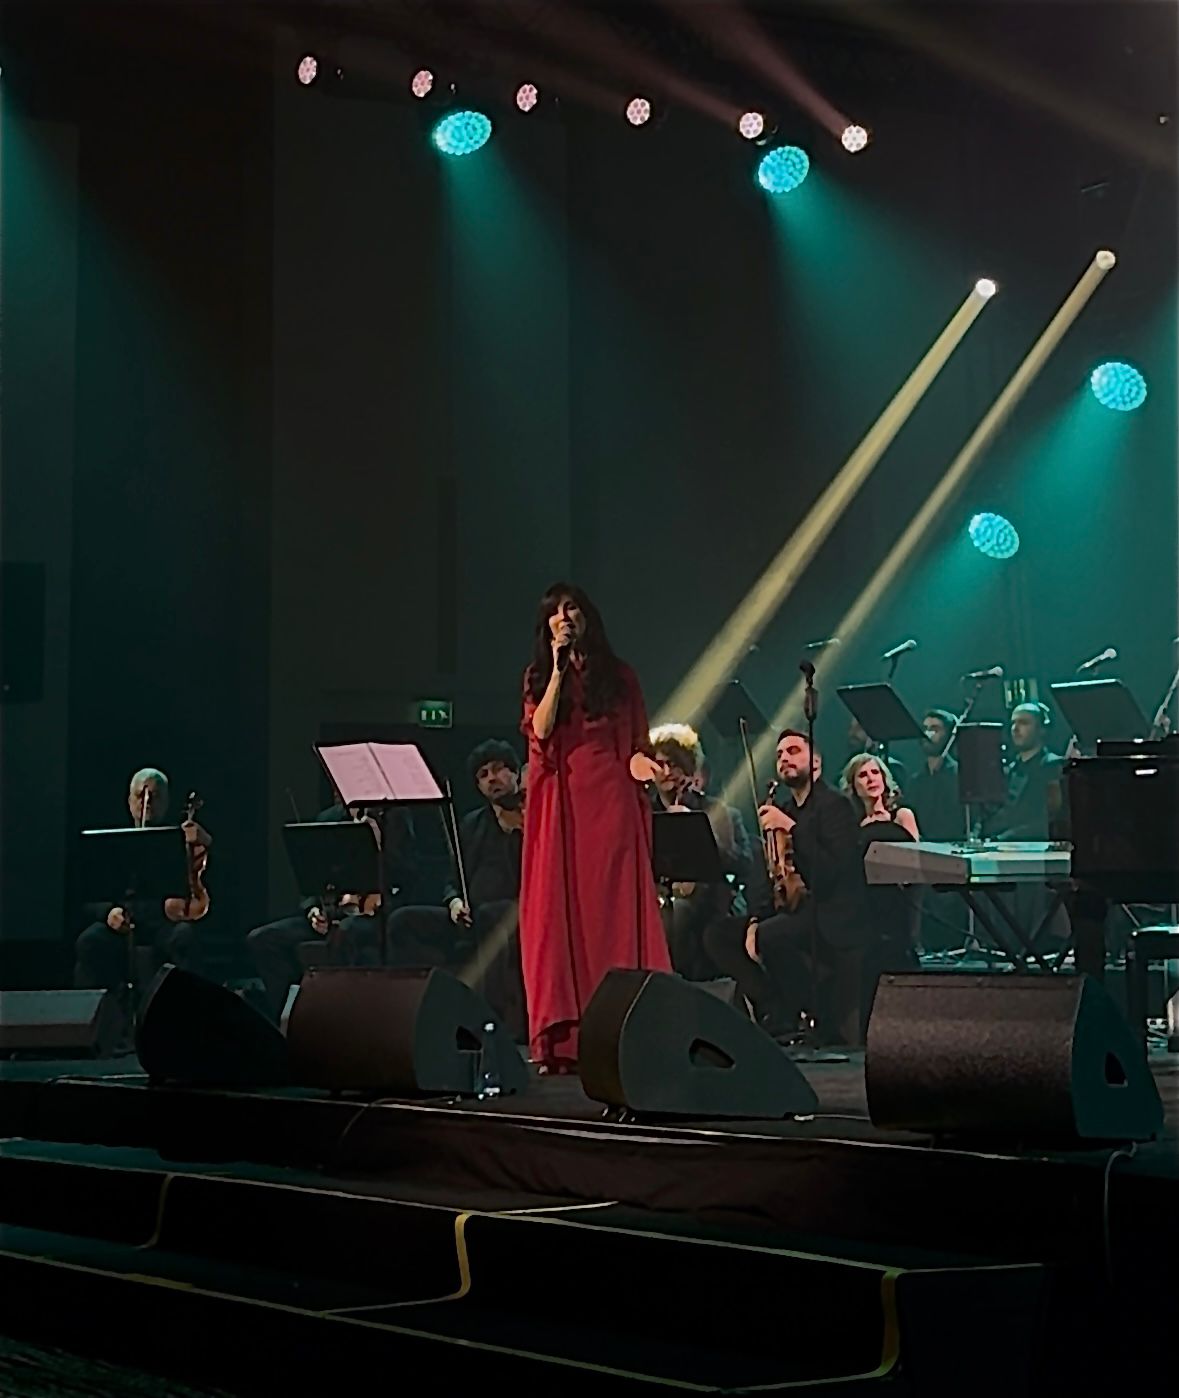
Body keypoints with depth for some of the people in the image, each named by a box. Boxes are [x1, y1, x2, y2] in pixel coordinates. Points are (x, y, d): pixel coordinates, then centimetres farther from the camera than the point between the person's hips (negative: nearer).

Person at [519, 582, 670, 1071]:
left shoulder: (618, 675, 10)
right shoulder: (538, 678, 13)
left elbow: (637, 741, 10)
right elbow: (540, 731, -3)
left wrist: (637, 761, -12)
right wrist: (559, 670, -5)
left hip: (610, 798, -1)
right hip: (559, 802, 1)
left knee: (613, 909, -5)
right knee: (559, 911, -4)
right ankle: (564, 1040, -5)